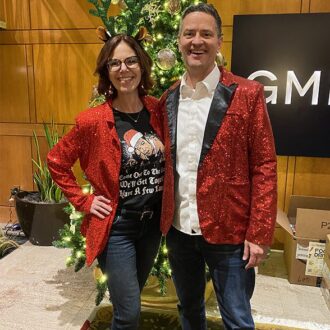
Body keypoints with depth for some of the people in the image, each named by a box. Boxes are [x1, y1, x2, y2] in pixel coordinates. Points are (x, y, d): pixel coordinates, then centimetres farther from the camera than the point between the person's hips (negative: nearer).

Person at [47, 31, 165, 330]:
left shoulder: (158, 110, -4)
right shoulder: (93, 120, -16)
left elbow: (170, 159, 11)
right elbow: (57, 162, -4)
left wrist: (167, 201, 3)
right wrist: (84, 201, -7)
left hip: (153, 222, 4)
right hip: (116, 226, -4)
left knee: (130, 302, 24)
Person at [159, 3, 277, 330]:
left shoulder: (247, 94, -8)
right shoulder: (167, 99, 4)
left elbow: (264, 166, -9)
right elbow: (167, 163, 9)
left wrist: (259, 233, -12)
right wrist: (165, 218, 4)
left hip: (228, 230, -4)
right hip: (178, 229, 4)